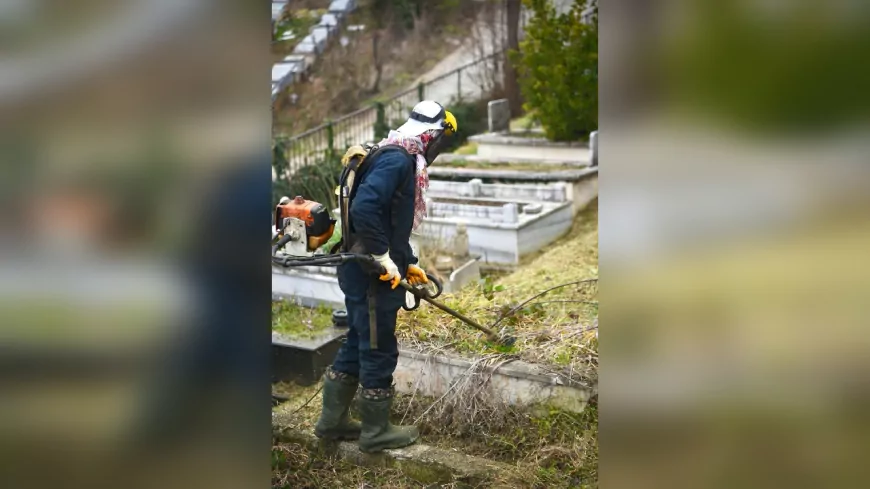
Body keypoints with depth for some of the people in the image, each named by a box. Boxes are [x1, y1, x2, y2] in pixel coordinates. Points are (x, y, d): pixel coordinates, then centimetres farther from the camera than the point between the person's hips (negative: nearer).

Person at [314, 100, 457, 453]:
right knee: (380, 351, 3)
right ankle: (376, 432, 17)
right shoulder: (398, 159, -17)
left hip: (363, 273, 10)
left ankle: (332, 421, 29)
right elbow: (363, 209, -30)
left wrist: (409, 264, 23)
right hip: (373, 276, -10)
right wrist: (384, 258, -24)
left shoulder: (395, 158, 17)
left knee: (357, 346, 19)